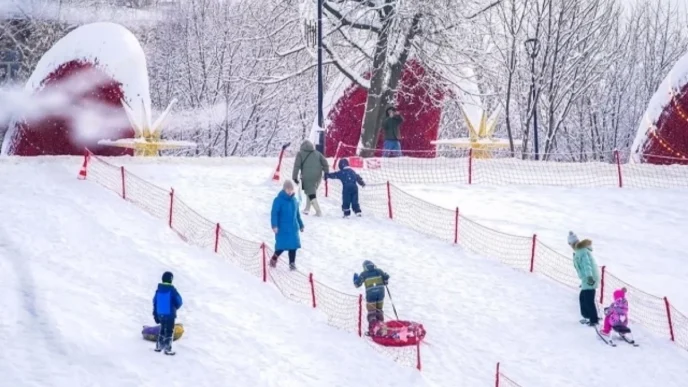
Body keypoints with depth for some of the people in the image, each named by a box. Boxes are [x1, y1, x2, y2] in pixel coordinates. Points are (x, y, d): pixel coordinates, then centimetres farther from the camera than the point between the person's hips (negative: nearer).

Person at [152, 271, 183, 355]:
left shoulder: (158, 289, 1)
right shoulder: (172, 289, -14)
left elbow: (155, 302, 6)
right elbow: (179, 301, -11)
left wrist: (155, 315, 14)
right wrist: (175, 307, 13)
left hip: (160, 314, 5)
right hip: (170, 314, -5)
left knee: (163, 330, 22)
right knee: (169, 332, 3)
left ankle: (158, 346, 25)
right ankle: (167, 349, 3)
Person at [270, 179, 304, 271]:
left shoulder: (294, 200, 9)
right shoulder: (278, 200, -11)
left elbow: (297, 214, 20)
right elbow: (274, 213, -15)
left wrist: (301, 225, 24)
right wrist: (274, 226, -25)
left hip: (293, 228, 5)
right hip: (282, 229, -5)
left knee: (293, 246, 3)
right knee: (282, 246, -3)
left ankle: (292, 263, 15)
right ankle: (274, 259, 23)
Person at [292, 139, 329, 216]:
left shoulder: (300, 154, 5)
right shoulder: (317, 153, 16)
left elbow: (297, 166, -3)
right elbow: (325, 162, 7)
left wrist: (294, 177, -1)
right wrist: (326, 174, 11)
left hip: (307, 176, -4)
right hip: (318, 176, 4)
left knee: (311, 194, -4)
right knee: (311, 191, 24)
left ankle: (318, 212, -15)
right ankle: (307, 209, 27)